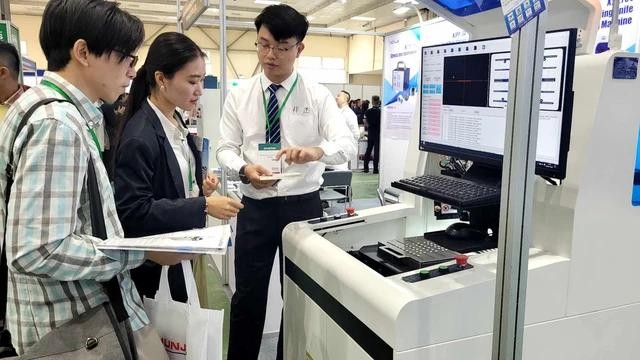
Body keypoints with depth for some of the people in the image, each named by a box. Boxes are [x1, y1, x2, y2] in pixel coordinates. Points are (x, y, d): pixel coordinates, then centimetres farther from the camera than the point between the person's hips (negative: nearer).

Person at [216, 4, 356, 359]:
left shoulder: (318, 95, -3)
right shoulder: (239, 95, 2)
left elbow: (347, 143, -14)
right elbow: (225, 148, -2)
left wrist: (317, 151, -36)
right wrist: (244, 169, -24)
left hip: (304, 205, 0)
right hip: (255, 207, 1)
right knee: (248, 295, 12)